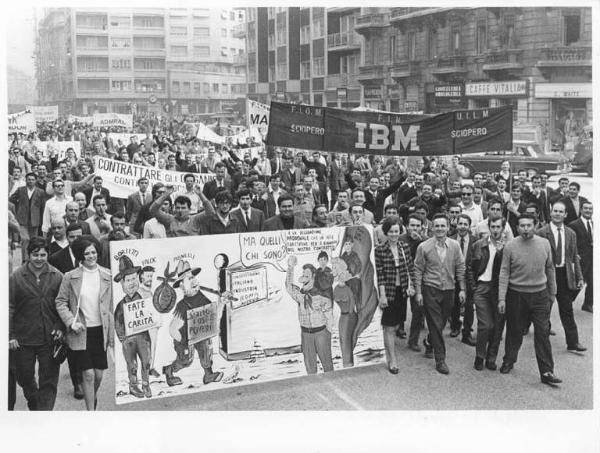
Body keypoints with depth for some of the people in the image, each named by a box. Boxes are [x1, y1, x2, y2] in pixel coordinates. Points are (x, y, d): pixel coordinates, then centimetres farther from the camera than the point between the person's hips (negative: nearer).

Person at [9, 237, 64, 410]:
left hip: (50, 337, 0)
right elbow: (9, 308, -2)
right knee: (24, 376, 14)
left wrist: (60, 327, -5)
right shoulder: (16, 276, -4)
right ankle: (33, 403, 43)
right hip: (23, 338, 0)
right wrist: (10, 335, -5)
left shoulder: (57, 276, -1)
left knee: (49, 380, 1)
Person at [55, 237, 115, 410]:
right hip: (81, 331, -2)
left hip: (100, 331, 2)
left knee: (99, 374, 10)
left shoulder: (107, 276, 0)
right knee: (88, 374, -4)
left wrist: (112, 334, 1)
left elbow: (111, 307, 3)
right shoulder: (70, 277, -4)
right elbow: (60, 302, 1)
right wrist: (71, 322, -13)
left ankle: (93, 397, 42)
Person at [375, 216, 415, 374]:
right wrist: (382, 296, -12)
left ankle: (388, 353, 33)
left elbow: (410, 268, 10)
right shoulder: (380, 250, -10)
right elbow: (380, 275, -10)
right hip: (388, 291, -4)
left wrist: (410, 286, 0)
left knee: (396, 325, 14)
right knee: (390, 328, 0)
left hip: (402, 291, 5)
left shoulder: (404, 247, 3)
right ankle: (392, 360, 8)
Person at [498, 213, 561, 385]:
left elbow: (550, 269, 9)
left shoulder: (544, 244, -2)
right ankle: (508, 361, 32)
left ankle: (547, 372, 4)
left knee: (543, 333, -1)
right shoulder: (510, 247, -9)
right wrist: (501, 299, -10)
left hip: (540, 295, 1)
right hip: (516, 295, -1)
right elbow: (504, 273, -6)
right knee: (514, 331, 11)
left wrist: (552, 292, 13)